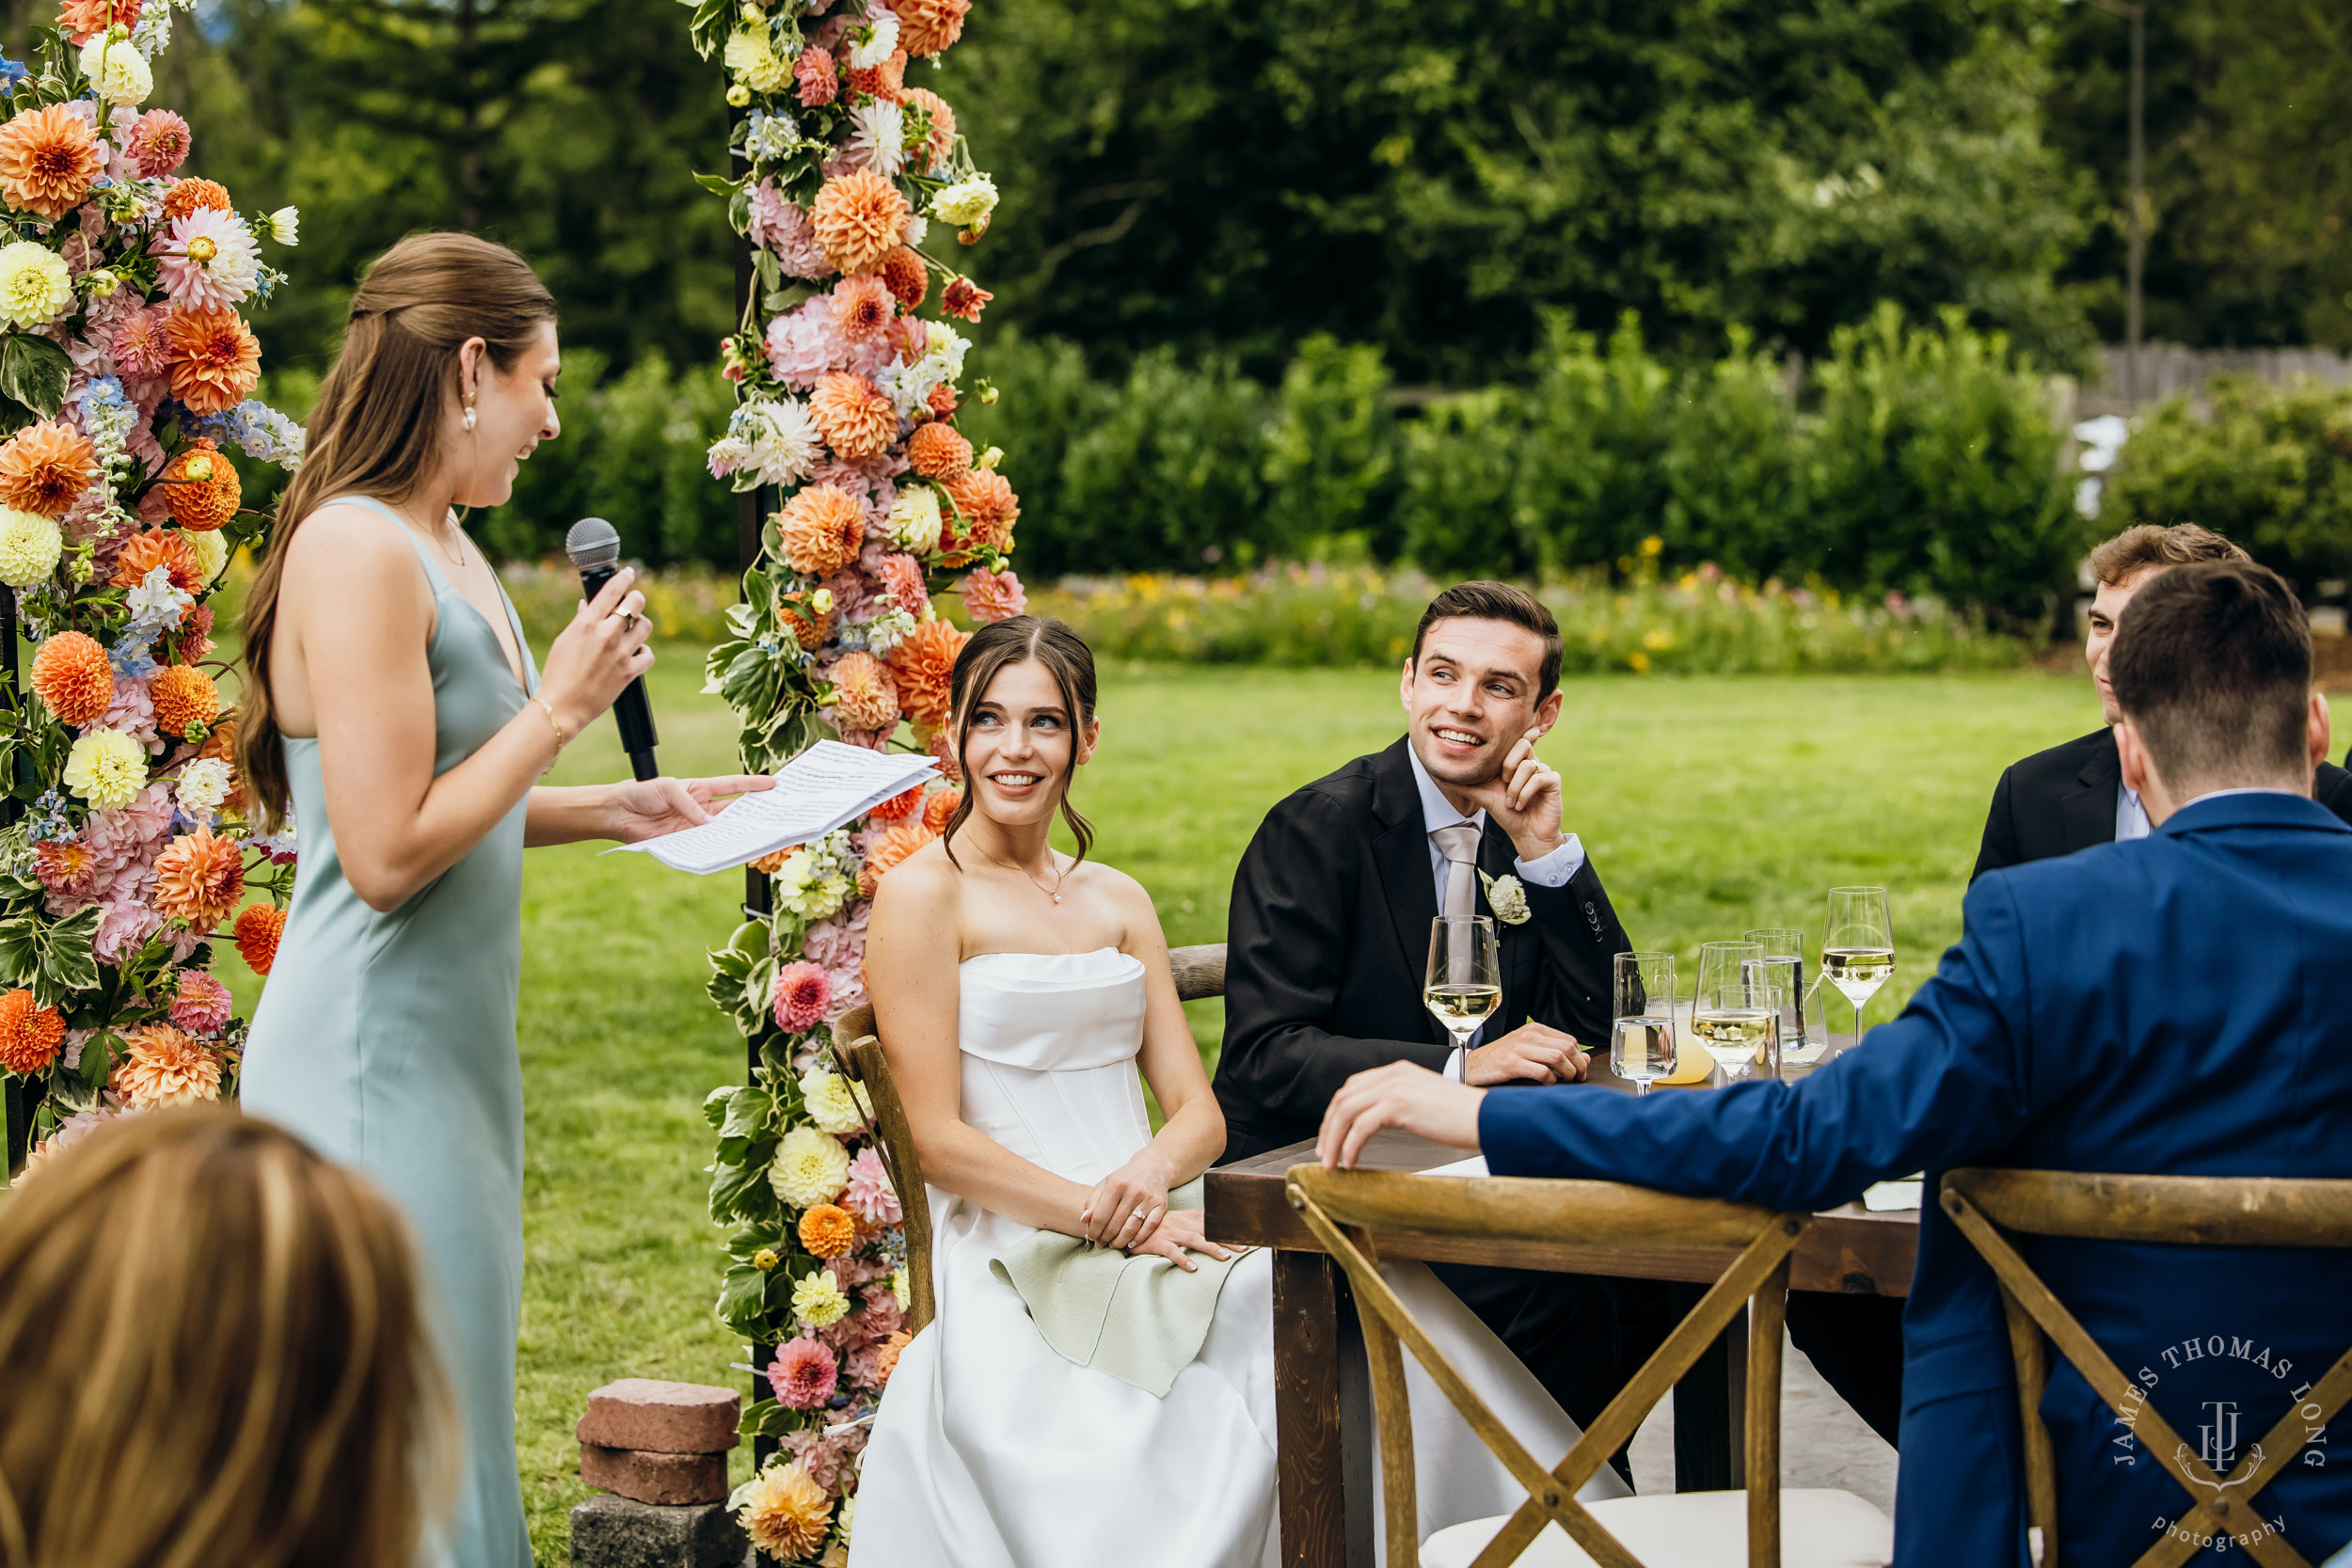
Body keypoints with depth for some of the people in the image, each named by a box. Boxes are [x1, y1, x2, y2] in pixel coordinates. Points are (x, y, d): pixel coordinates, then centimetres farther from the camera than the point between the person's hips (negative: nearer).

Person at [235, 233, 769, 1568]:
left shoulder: (450, 551, 13)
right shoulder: (357, 553, -18)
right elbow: (386, 853, -22)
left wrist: (616, 808, 13)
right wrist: (560, 707, -14)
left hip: (449, 1045, 10)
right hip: (374, 1056, -10)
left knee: (458, 1401, 13)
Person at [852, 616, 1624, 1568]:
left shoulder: (1118, 903, 20)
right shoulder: (923, 895, 1)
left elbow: (1199, 1113, 13)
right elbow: (940, 1141, -6)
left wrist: (1149, 1175, -11)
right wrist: (1103, 1217, -16)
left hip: (1156, 1231, 5)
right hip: (1021, 1260, -5)